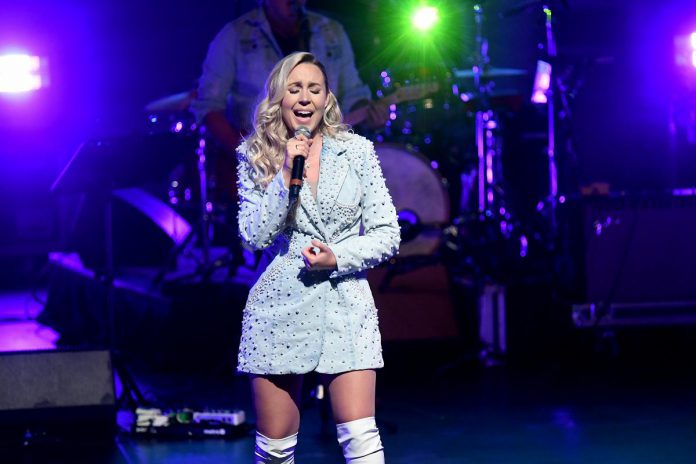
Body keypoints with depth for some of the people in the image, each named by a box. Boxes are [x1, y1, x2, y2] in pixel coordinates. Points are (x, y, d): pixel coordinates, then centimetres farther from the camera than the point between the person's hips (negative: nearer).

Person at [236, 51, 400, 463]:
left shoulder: (356, 151, 4)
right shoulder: (256, 157, 5)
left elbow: (387, 235, 4)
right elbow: (254, 237, -6)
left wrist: (338, 258, -12)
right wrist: (286, 174, -13)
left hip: (346, 309, 0)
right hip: (280, 308, 1)